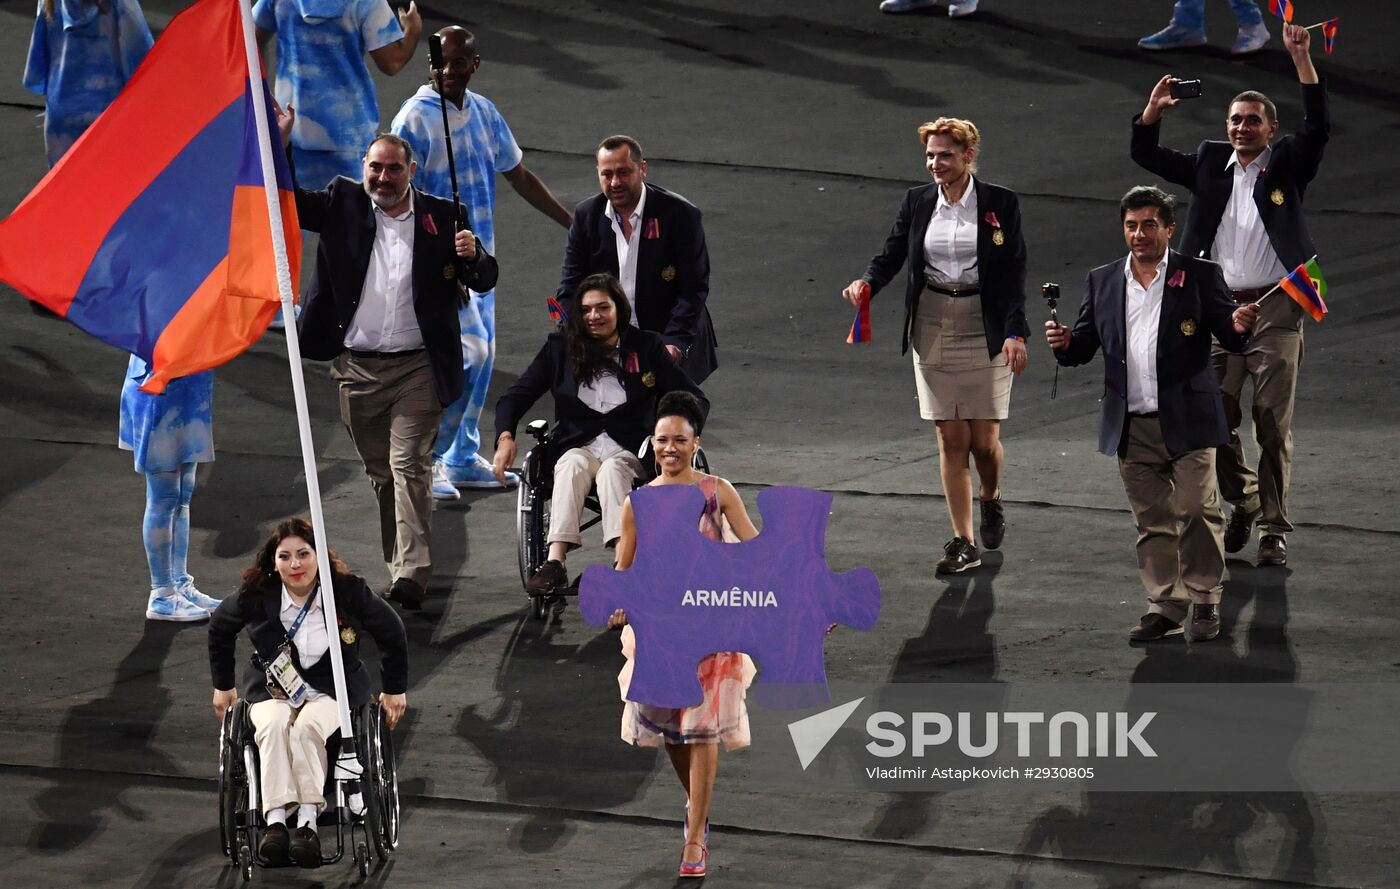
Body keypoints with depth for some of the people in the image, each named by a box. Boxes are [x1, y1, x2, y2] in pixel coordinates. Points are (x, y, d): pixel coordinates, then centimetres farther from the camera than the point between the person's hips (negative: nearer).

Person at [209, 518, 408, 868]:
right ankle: (275, 821, -46)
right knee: (273, 727, -34)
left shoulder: (348, 592, -11)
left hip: (332, 691, -1)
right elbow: (220, 630, 14)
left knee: (306, 728, -35)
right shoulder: (256, 597, -8)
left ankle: (308, 821, -42)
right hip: (273, 691, 1)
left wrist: (395, 689, 13)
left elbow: (392, 634, 7)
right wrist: (223, 686, 20)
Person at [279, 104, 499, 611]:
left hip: (416, 367, -3)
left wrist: (473, 257, -18)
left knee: (410, 466, -12)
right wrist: (278, 141, -11)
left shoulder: (440, 218, 3)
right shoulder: (343, 205, 6)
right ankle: (399, 565, 21)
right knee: (380, 473, 11)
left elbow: (484, 282, 5)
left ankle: (412, 574, -19)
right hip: (356, 368, 3)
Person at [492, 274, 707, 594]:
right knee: (572, 465, -34)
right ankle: (555, 563, -52)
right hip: (577, 445, 1)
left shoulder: (646, 349, 7)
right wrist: (505, 437, -11)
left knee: (612, 470, -36)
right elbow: (515, 396, 9)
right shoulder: (561, 349, 10)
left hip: (630, 450, -1)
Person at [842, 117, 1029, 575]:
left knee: (984, 439, 0)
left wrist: (1015, 333, -14)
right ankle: (963, 543, 5)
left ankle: (991, 500, 33)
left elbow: (1014, 273, -5)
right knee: (951, 439, 1)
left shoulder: (999, 203, -4)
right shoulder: (917, 202, 4)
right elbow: (892, 253, 2)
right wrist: (867, 282, -21)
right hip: (933, 330, 2)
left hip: (984, 329, -2)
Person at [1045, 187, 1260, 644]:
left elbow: (1230, 338, -2)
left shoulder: (1200, 275, 0)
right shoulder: (1102, 281, 10)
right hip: (1132, 428, 3)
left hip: (1187, 422, -3)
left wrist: (1238, 325, -25)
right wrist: (1065, 343, -12)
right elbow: (1085, 345, 10)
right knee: (1152, 521, 7)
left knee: (1196, 512, -4)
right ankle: (1164, 606, 13)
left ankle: (1204, 602, 7)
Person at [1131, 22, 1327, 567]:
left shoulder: (1287, 165, 4)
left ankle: (1274, 530, 1)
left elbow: (1318, 128, -12)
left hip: (1274, 310, -3)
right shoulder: (1211, 163, 13)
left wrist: (1301, 60, -19)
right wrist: (1153, 111, -6)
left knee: (1273, 427, -4)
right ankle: (1243, 507, 27)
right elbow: (1147, 156, 12)